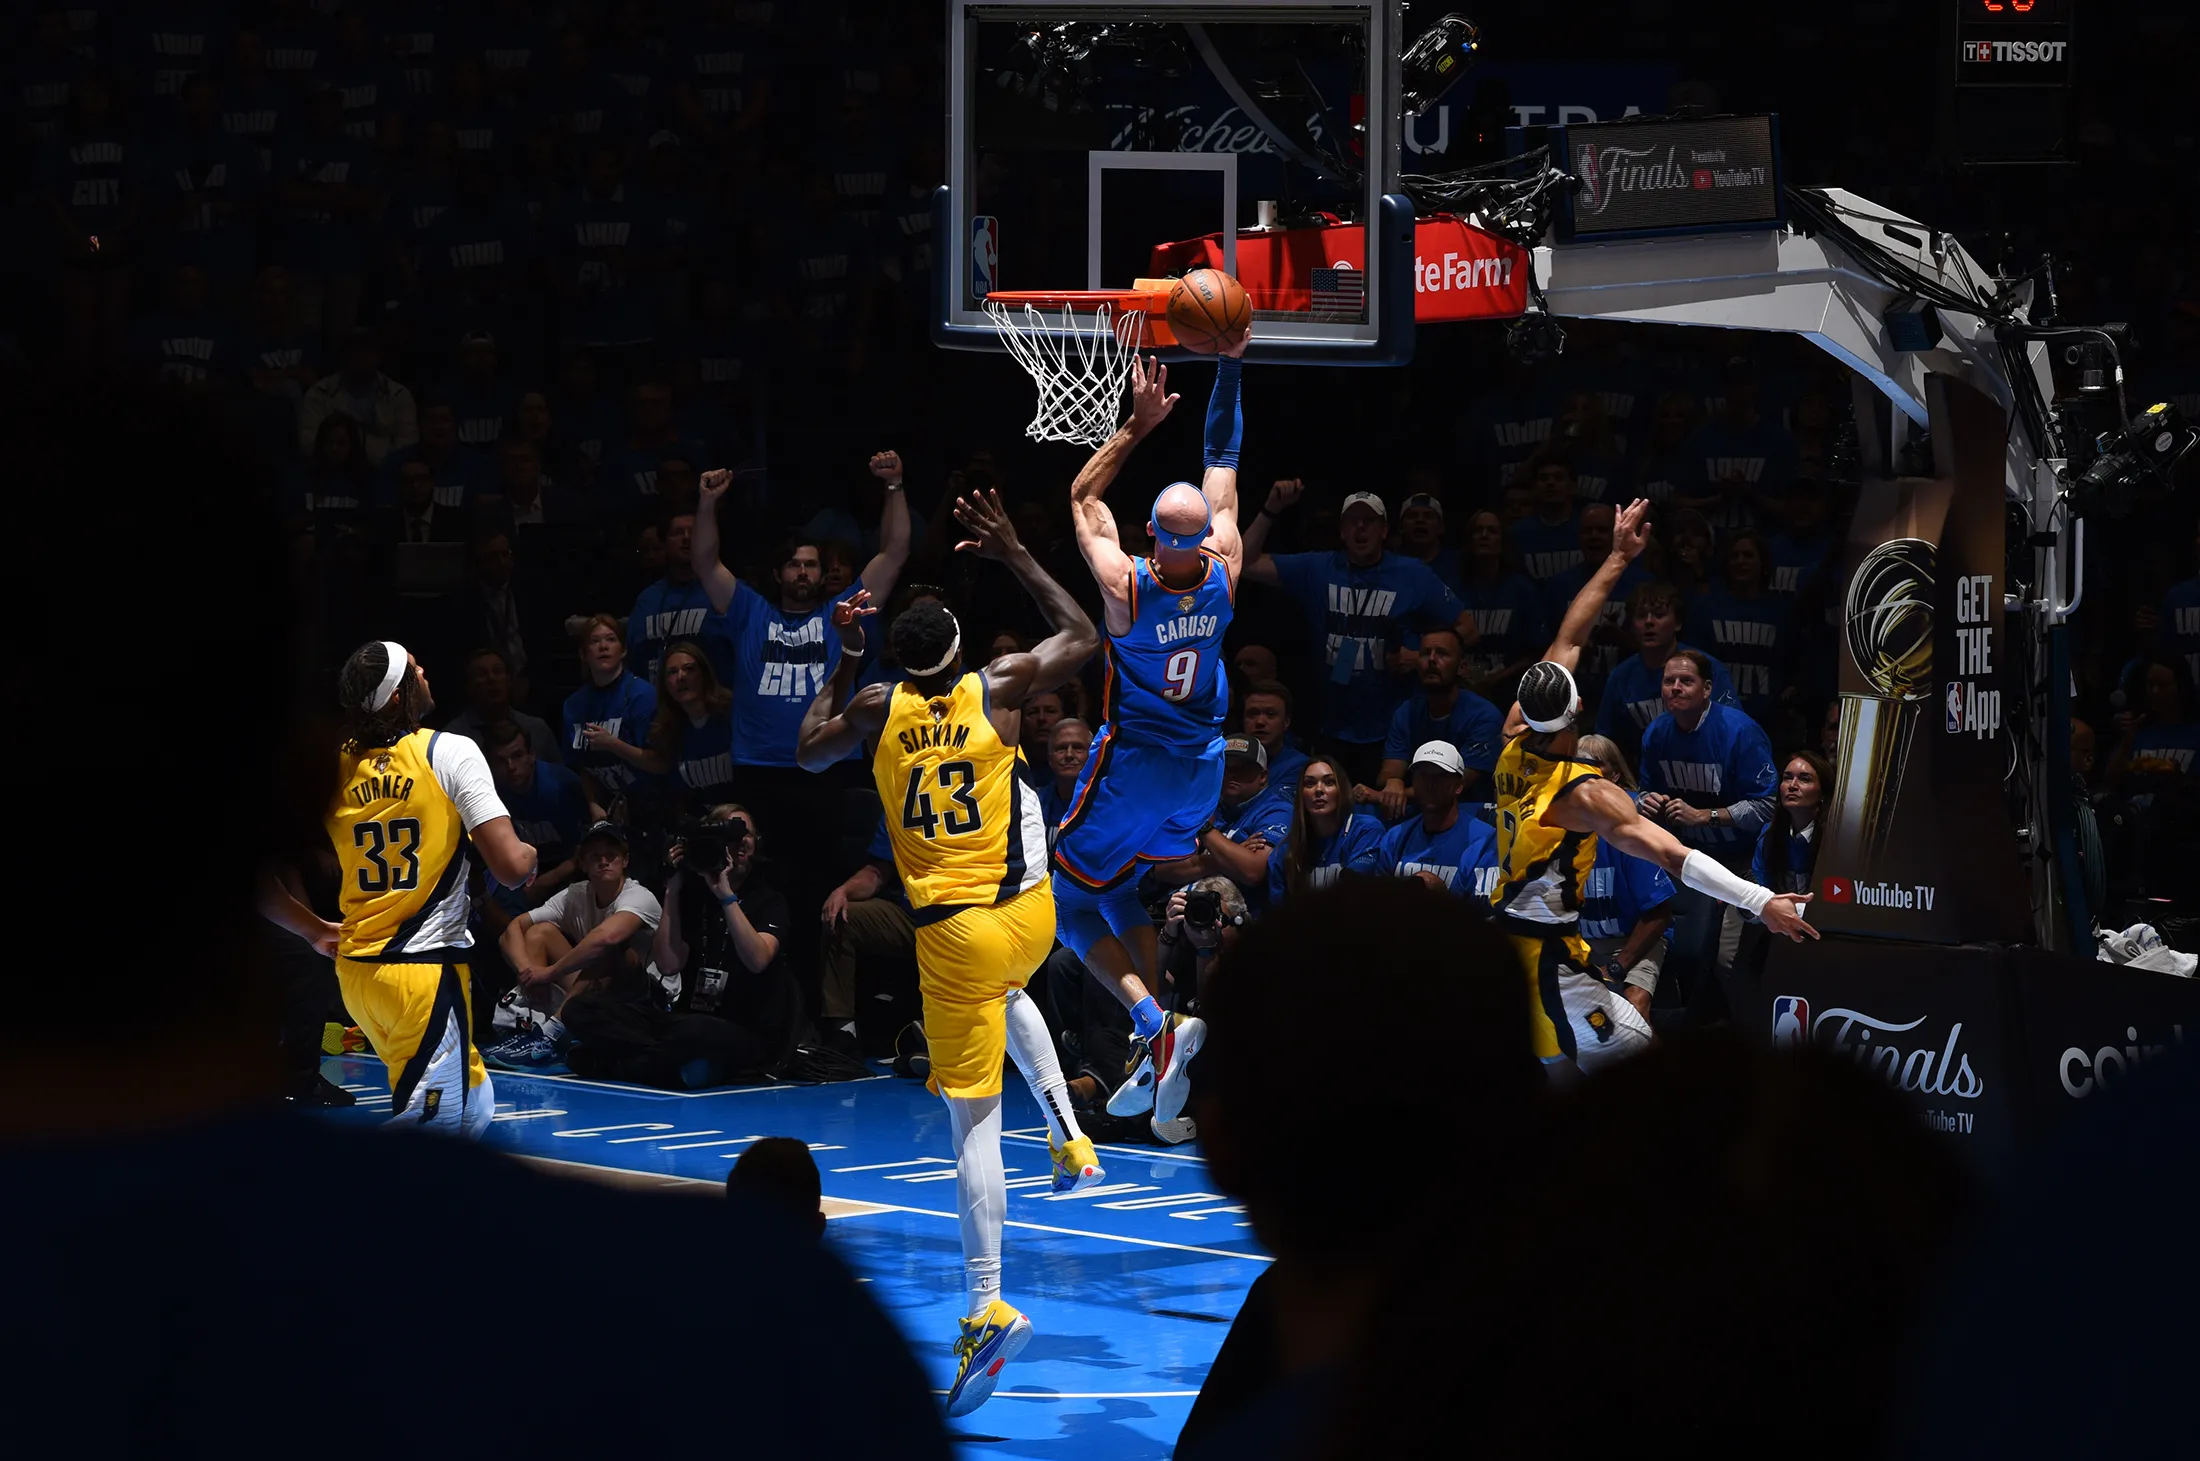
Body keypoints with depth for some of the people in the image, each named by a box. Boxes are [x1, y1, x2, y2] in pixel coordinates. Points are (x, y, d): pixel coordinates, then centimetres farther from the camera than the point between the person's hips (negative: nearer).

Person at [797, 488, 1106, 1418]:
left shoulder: (877, 709, -2)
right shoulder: (998, 688, -3)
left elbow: (810, 752, 18)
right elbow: (1083, 638, 15)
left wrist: (843, 661, 24)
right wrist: (1014, 557, 19)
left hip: (953, 931, -2)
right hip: (1030, 913, 2)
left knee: (974, 1118, -3)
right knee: (1008, 995, 40)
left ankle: (986, 1307, -13)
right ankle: (1070, 1140, 26)